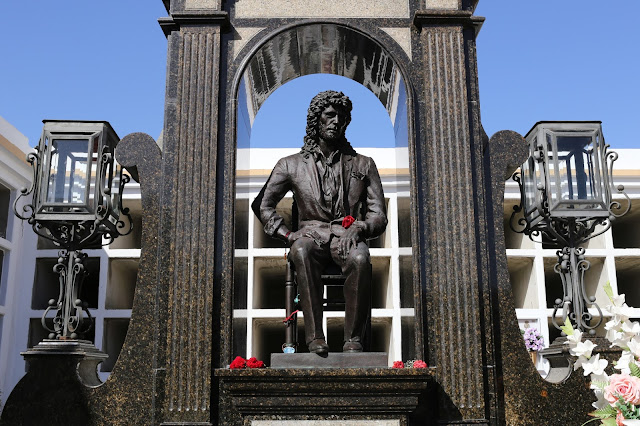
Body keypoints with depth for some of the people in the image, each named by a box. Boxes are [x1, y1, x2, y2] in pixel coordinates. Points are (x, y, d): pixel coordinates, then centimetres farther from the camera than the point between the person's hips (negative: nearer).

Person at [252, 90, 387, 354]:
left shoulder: (363, 165, 16)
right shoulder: (291, 165, 14)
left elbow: (379, 216, 11)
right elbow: (262, 205, 14)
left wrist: (358, 229, -11)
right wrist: (288, 234, -1)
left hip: (348, 236, 0)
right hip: (311, 235, 0)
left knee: (360, 258, -36)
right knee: (301, 252, -37)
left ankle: (353, 340, -30)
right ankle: (314, 337, -35)